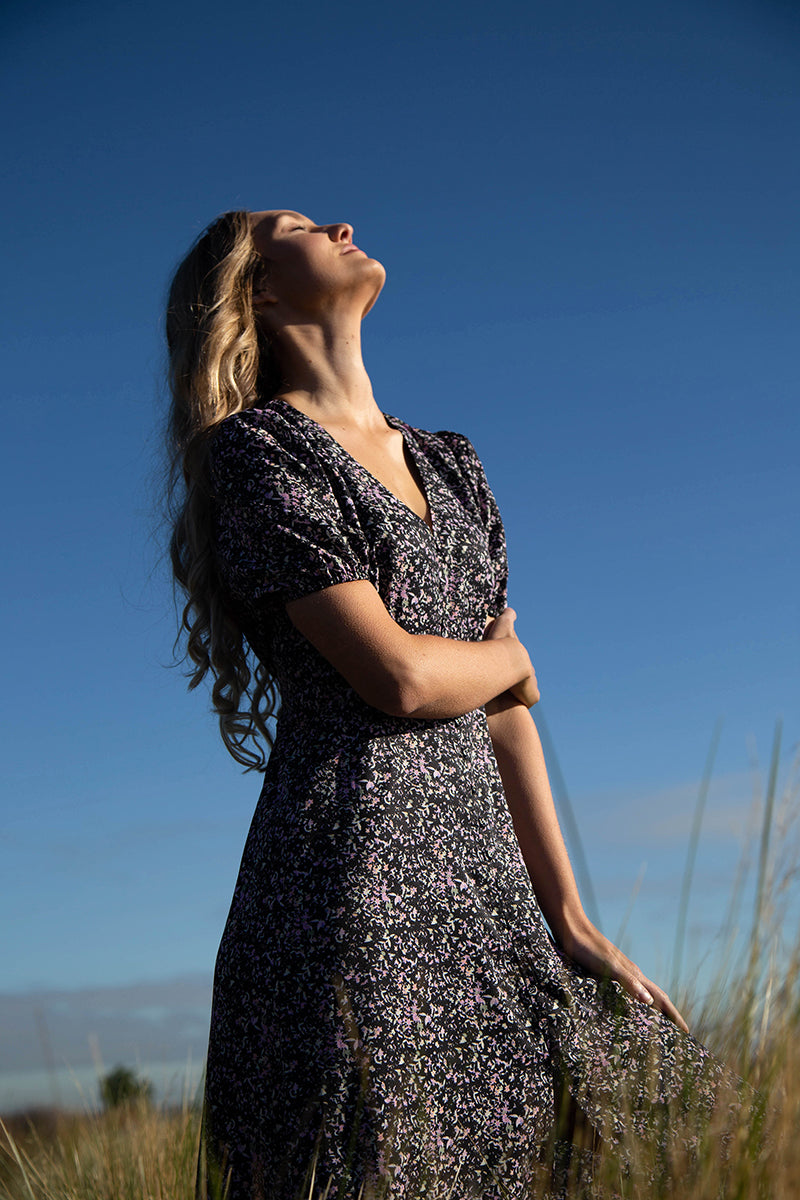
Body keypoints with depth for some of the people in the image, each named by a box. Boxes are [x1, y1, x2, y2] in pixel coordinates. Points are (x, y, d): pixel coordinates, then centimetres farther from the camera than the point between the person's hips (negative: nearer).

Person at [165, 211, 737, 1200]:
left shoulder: (447, 464, 19)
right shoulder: (257, 448, -3)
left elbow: (506, 712, 14)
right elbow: (398, 675, -15)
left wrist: (571, 922, 10)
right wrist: (511, 656, 7)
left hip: (486, 886, 7)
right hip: (352, 881, -7)